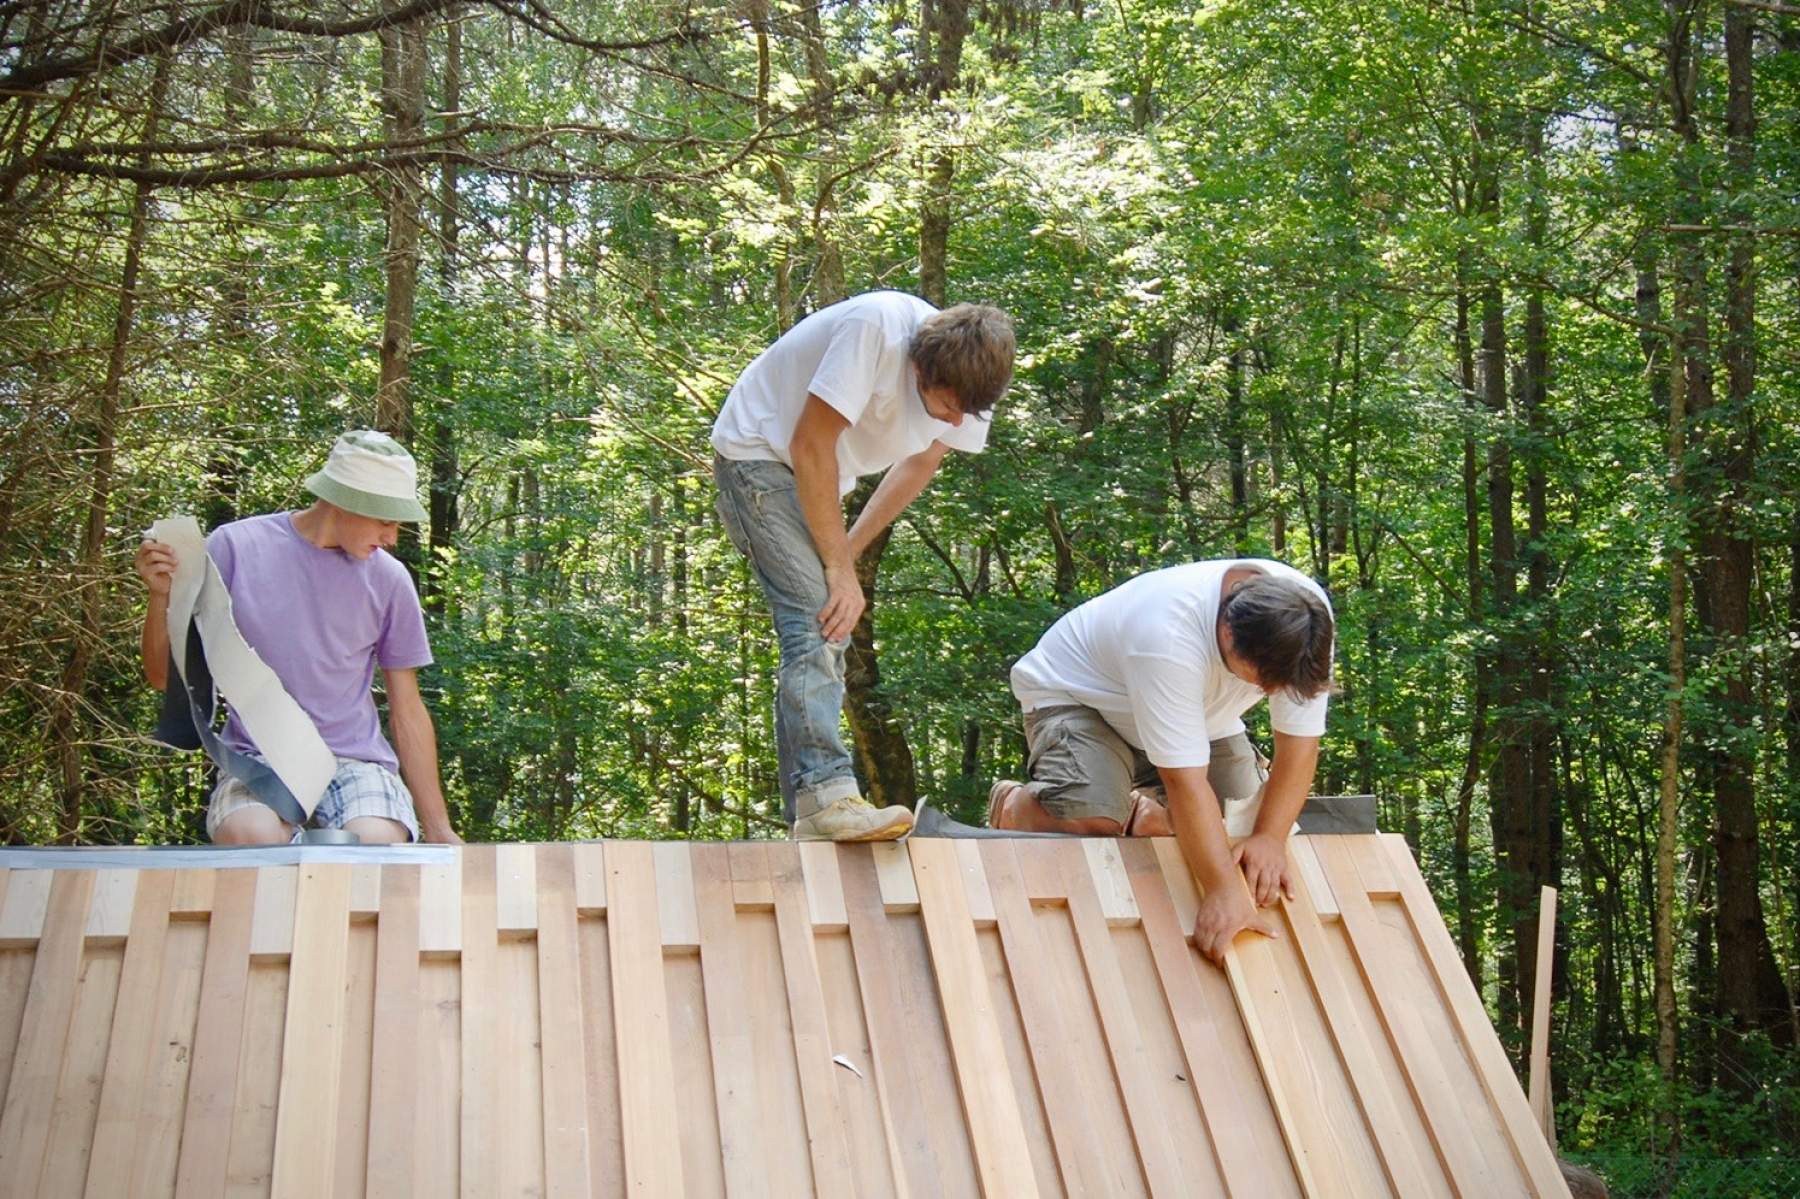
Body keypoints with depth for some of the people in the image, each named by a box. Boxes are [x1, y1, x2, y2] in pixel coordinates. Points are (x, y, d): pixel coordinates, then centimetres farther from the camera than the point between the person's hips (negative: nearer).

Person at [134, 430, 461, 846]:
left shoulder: (388, 580, 6)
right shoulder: (235, 547, 1)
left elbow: (408, 711, 11)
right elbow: (165, 676, 5)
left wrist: (437, 828, 8)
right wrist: (161, 596, -15)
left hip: (354, 762, 1)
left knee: (378, 843, -31)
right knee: (252, 836, -35)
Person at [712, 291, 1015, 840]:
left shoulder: (966, 379, -14)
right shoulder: (876, 329, -33)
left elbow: (919, 466, 3)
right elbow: (810, 447, -28)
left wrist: (846, 551, -1)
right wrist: (839, 567, -23)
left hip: (820, 477, 8)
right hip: (760, 451, -7)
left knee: (825, 631, 6)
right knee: (815, 616, -23)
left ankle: (807, 818, 11)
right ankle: (826, 793, -31)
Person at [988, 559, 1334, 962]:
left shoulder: (1307, 619, -26)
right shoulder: (1169, 639, -44)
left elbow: (1299, 742, -19)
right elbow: (1185, 777, -43)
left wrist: (1270, 837, -29)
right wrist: (1224, 889, -46)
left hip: (1197, 710, 7)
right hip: (1078, 694, -6)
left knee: (1246, 819, -8)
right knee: (1091, 823, -30)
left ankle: (1141, 812, 20)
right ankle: (1013, 806, 3)